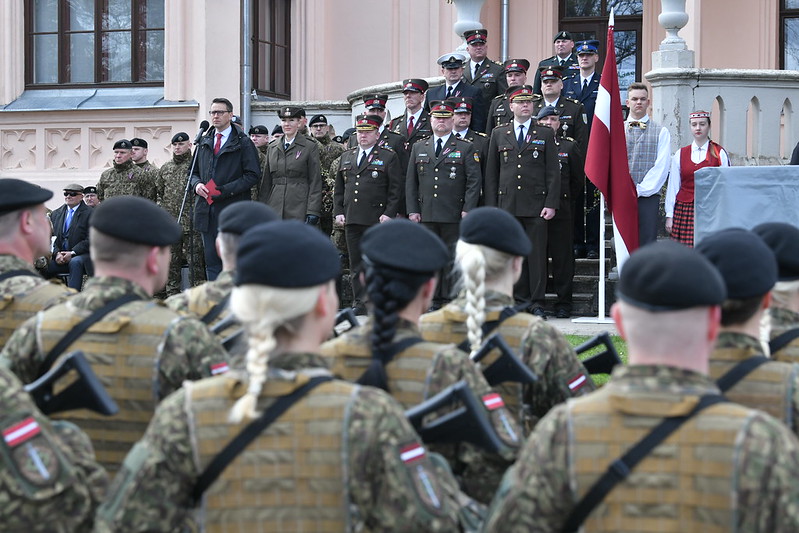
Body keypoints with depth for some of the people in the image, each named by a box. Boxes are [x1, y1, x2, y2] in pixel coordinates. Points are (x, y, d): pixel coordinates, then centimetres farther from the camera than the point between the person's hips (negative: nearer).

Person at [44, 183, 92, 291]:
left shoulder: (89, 213, 0)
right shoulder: (56, 214, 19)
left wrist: (72, 253, -16)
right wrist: (56, 253, -7)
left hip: (81, 255, -5)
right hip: (59, 256, 5)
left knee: (75, 262, -38)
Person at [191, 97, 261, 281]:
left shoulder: (243, 143, -2)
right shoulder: (204, 142, 16)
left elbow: (253, 175, -8)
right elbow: (194, 171, 23)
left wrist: (224, 190, -16)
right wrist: (197, 184, -1)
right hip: (207, 209, 5)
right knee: (211, 260, 6)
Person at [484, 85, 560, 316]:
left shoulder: (545, 134, 8)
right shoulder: (498, 134, 13)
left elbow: (553, 172, 4)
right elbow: (491, 173, 11)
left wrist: (551, 204, -6)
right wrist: (491, 207, 4)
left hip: (536, 204, -2)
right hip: (507, 205, 2)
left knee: (537, 254, -3)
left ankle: (537, 302, 2)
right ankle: (519, 300, 9)